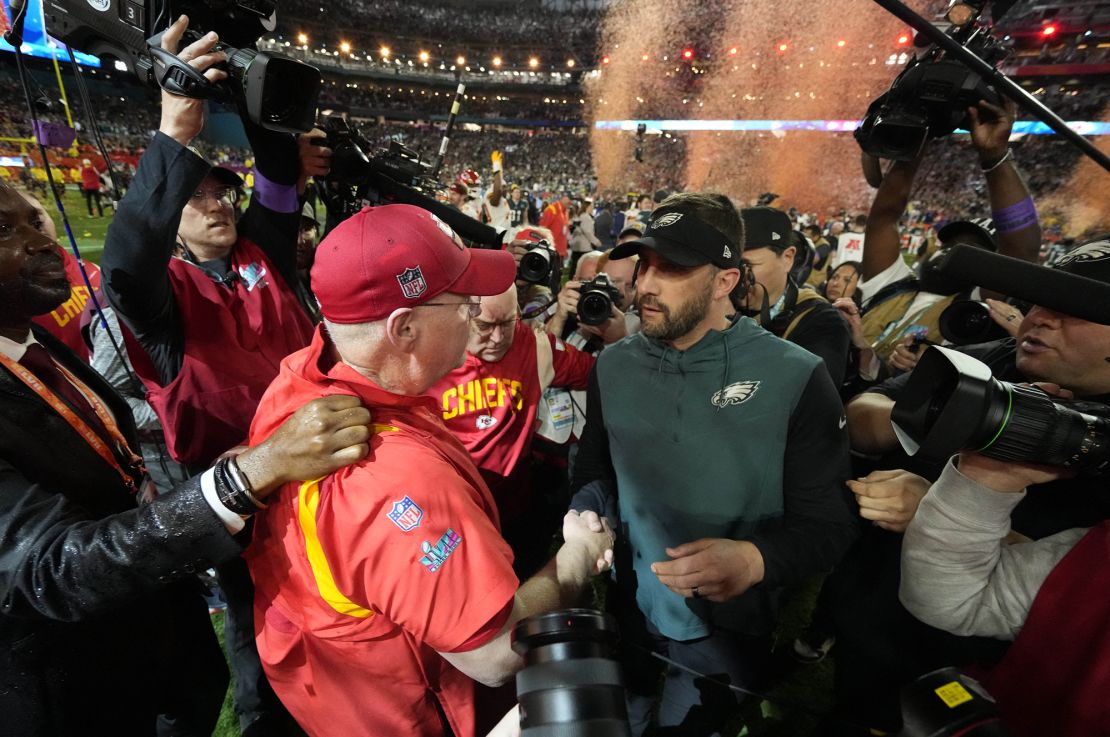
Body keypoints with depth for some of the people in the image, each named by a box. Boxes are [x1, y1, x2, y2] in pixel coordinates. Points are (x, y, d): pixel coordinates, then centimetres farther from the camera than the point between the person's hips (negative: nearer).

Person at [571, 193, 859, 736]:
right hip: (623, 614, 4)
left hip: (727, 631, -3)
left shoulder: (796, 378, -18)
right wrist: (590, 509, -16)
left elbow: (828, 522, -14)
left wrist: (755, 558, -32)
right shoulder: (612, 367, -6)